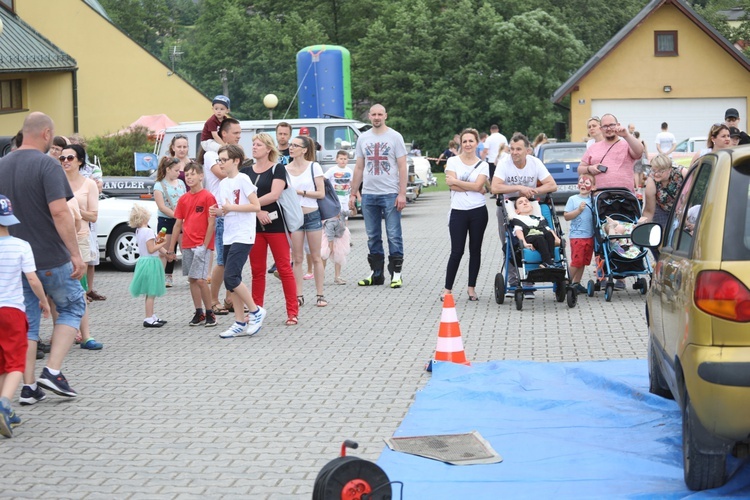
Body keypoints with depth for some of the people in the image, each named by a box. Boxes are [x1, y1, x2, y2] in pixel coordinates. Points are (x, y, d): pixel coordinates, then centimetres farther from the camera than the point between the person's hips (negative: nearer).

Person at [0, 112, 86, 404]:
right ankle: (53, 371, 0)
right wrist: (75, 254, -18)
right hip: (51, 258, -6)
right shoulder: (47, 165, -14)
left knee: (26, 322, 12)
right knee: (72, 307, 12)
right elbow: (59, 211, -21)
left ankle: (28, 387, 10)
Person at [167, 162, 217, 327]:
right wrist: (171, 249, 12)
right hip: (187, 245, 6)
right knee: (191, 279, 7)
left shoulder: (207, 197, -7)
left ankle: (210, 313, -1)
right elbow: (178, 224, 14)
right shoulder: (183, 199, 11)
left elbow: (212, 223, -9)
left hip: (202, 245, -6)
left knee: (200, 279, -12)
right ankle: (199, 313, 15)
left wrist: (205, 245, -15)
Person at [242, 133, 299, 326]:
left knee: (284, 268, -3)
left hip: (275, 225, -4)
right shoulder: (245, 171, 11)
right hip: (253, 226, 4)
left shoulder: (278, 169, -1)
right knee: (257, 270, 7)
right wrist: (257, 211, -14)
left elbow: (274, 195, -14)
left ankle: (293, 312, -1)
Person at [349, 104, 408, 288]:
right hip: (368, 195, 4)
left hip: (390, 194, -4)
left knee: (394, 236, -4)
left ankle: (396, 273, 2)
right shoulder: (363, 138, 11)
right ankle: (376, 273, 16)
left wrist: (402, 193, -13)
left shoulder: (395, 137, -1)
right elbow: (359, 168, 15)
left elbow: (402, 167, -4)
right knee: (373, 237, 9)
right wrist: (353, 194, 10)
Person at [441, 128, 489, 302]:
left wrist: (456, 181, -8)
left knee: (475, 250, 8)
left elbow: (478, 185, -9)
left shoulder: (483, 165, 6)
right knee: (457, 252, -5)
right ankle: (447, 288, 4)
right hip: (458, 211, -2)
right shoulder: (453, 161, 3)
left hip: (478, 211, 2)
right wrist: (475, 189, -8)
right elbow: (452, 186, -8)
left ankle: (471, 287, 17)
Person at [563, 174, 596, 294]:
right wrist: (579, 210, -15)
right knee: (576, 261, -7)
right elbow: (566, 216, -6)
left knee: (584, 261, 9)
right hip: (577, 235, -4)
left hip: (590, 235, 4)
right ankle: (569, 283, 4)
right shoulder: (573, 199, -2)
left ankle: (576, 283, 18)